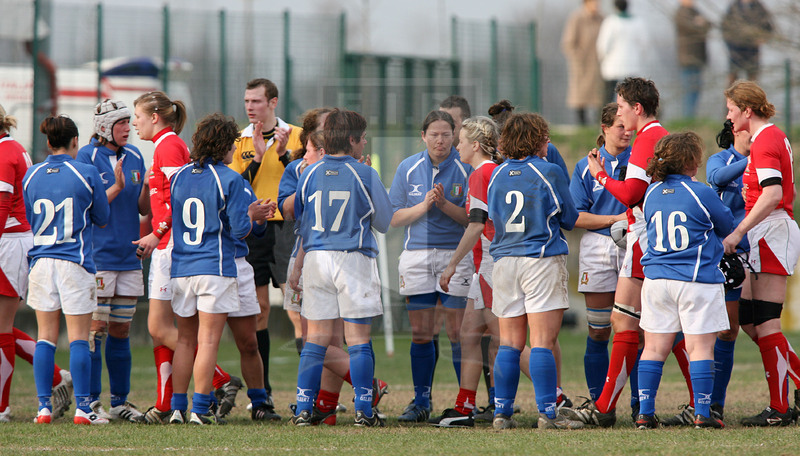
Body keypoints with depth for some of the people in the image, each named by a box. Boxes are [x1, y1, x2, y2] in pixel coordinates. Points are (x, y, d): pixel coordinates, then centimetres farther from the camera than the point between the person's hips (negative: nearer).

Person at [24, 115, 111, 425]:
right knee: (79, 338, -1)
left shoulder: (31, 175, 4)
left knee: (45, 338, 8)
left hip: (41, 260, 4)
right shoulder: (87, 174, -7)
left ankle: (44, 407, 4)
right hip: (75, 262, -3)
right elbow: (102, 219, 3)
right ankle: (83, 408, -3)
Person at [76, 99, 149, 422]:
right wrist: (116, 187, -21)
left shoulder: (134, 157, 11)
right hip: (98, 257, -6)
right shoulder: (87, 157, -6)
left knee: (121, 330, 9)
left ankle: (120, 401, 15)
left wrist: (148, 187, -7)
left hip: (129, 256, 6)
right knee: (95, 328, -6)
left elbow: (144, 209, 13)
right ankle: (91, 401, -2)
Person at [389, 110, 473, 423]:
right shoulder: (408, 168, 8)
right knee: (420, 333, 3)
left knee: (457, 332, -6)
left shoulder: (465, 169, 0)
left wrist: (445, 205, -17)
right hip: (416, 255, 3)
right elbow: (395, 218, 7)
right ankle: (421, 401, 10)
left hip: (456, 254, -3)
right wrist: (424, 205, -9)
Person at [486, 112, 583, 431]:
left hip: (504, 260, 5)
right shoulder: (549, 172, -7)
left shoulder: (497, 175, 7)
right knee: (542, 342, -6)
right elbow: (570, 219, 1)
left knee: (509, 343, 9)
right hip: (542, 261, -5)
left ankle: (502, 413, 7)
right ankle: (547, 413, -9)